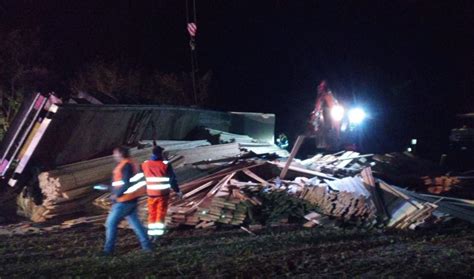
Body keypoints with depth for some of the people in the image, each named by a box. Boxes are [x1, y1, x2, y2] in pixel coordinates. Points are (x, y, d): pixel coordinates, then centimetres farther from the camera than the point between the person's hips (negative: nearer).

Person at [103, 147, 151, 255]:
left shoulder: (126, 165, -16)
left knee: (111, 223, -2)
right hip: (130, 200, 10)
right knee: (135, 223, 12)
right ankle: (146, 245, 14)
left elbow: (127, 183, -23)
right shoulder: (129, 164, 14)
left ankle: (108, 250, 2)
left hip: (124, 201, -10)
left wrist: (117, 194, -18)